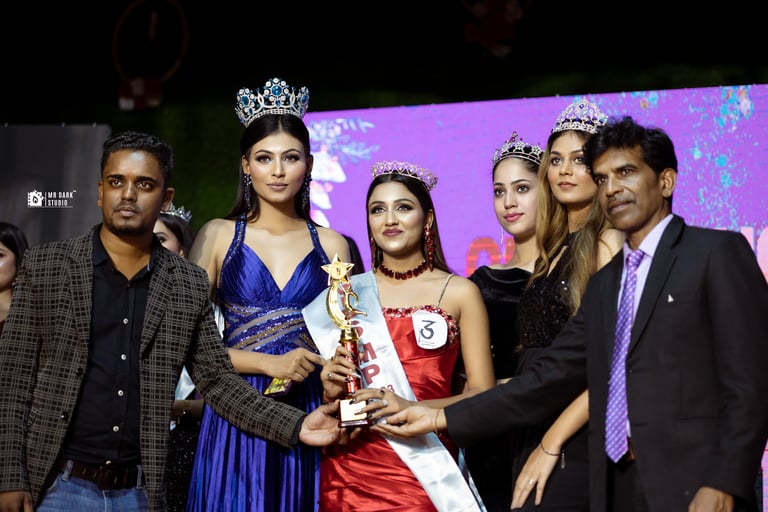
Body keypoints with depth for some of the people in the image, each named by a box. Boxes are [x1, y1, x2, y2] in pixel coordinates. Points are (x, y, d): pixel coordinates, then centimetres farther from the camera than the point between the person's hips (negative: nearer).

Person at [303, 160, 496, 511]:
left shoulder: (459, 292, -1)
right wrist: (332, 390, -7)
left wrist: (411, 407, -18)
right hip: (349, 467, 3)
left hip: (423, 467, -2)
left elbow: (482, 393, -3)